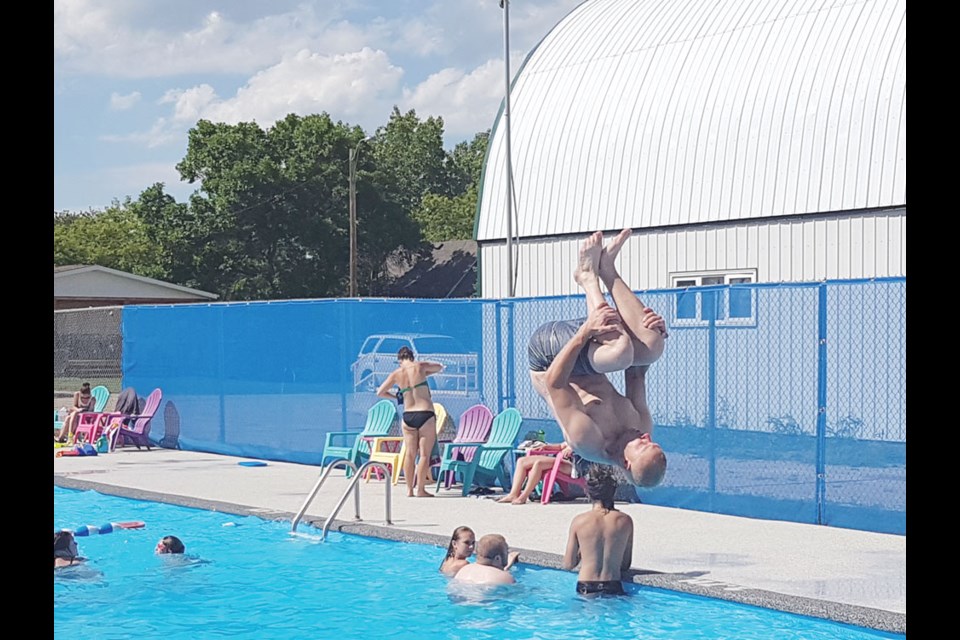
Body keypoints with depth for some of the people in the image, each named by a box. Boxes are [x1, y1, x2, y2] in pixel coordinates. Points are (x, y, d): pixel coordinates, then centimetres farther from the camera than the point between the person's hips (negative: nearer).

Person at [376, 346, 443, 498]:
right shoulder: (420, 367, -1)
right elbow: (440, 367, 17)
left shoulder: (396, 374, 4)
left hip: (408, 416, 3)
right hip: (425, 414, -3)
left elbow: (380, 392, 9)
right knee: (424, 454, 0)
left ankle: (409, 489, 9)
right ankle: (420, 489, -3)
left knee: (410, 454, 9)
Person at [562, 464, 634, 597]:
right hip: (613, 588, 1)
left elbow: (568, 565, 4)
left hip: (586, 589, -1)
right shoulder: (625, 521, 0)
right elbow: (626, 565, 9)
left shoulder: (579, 522, -3)